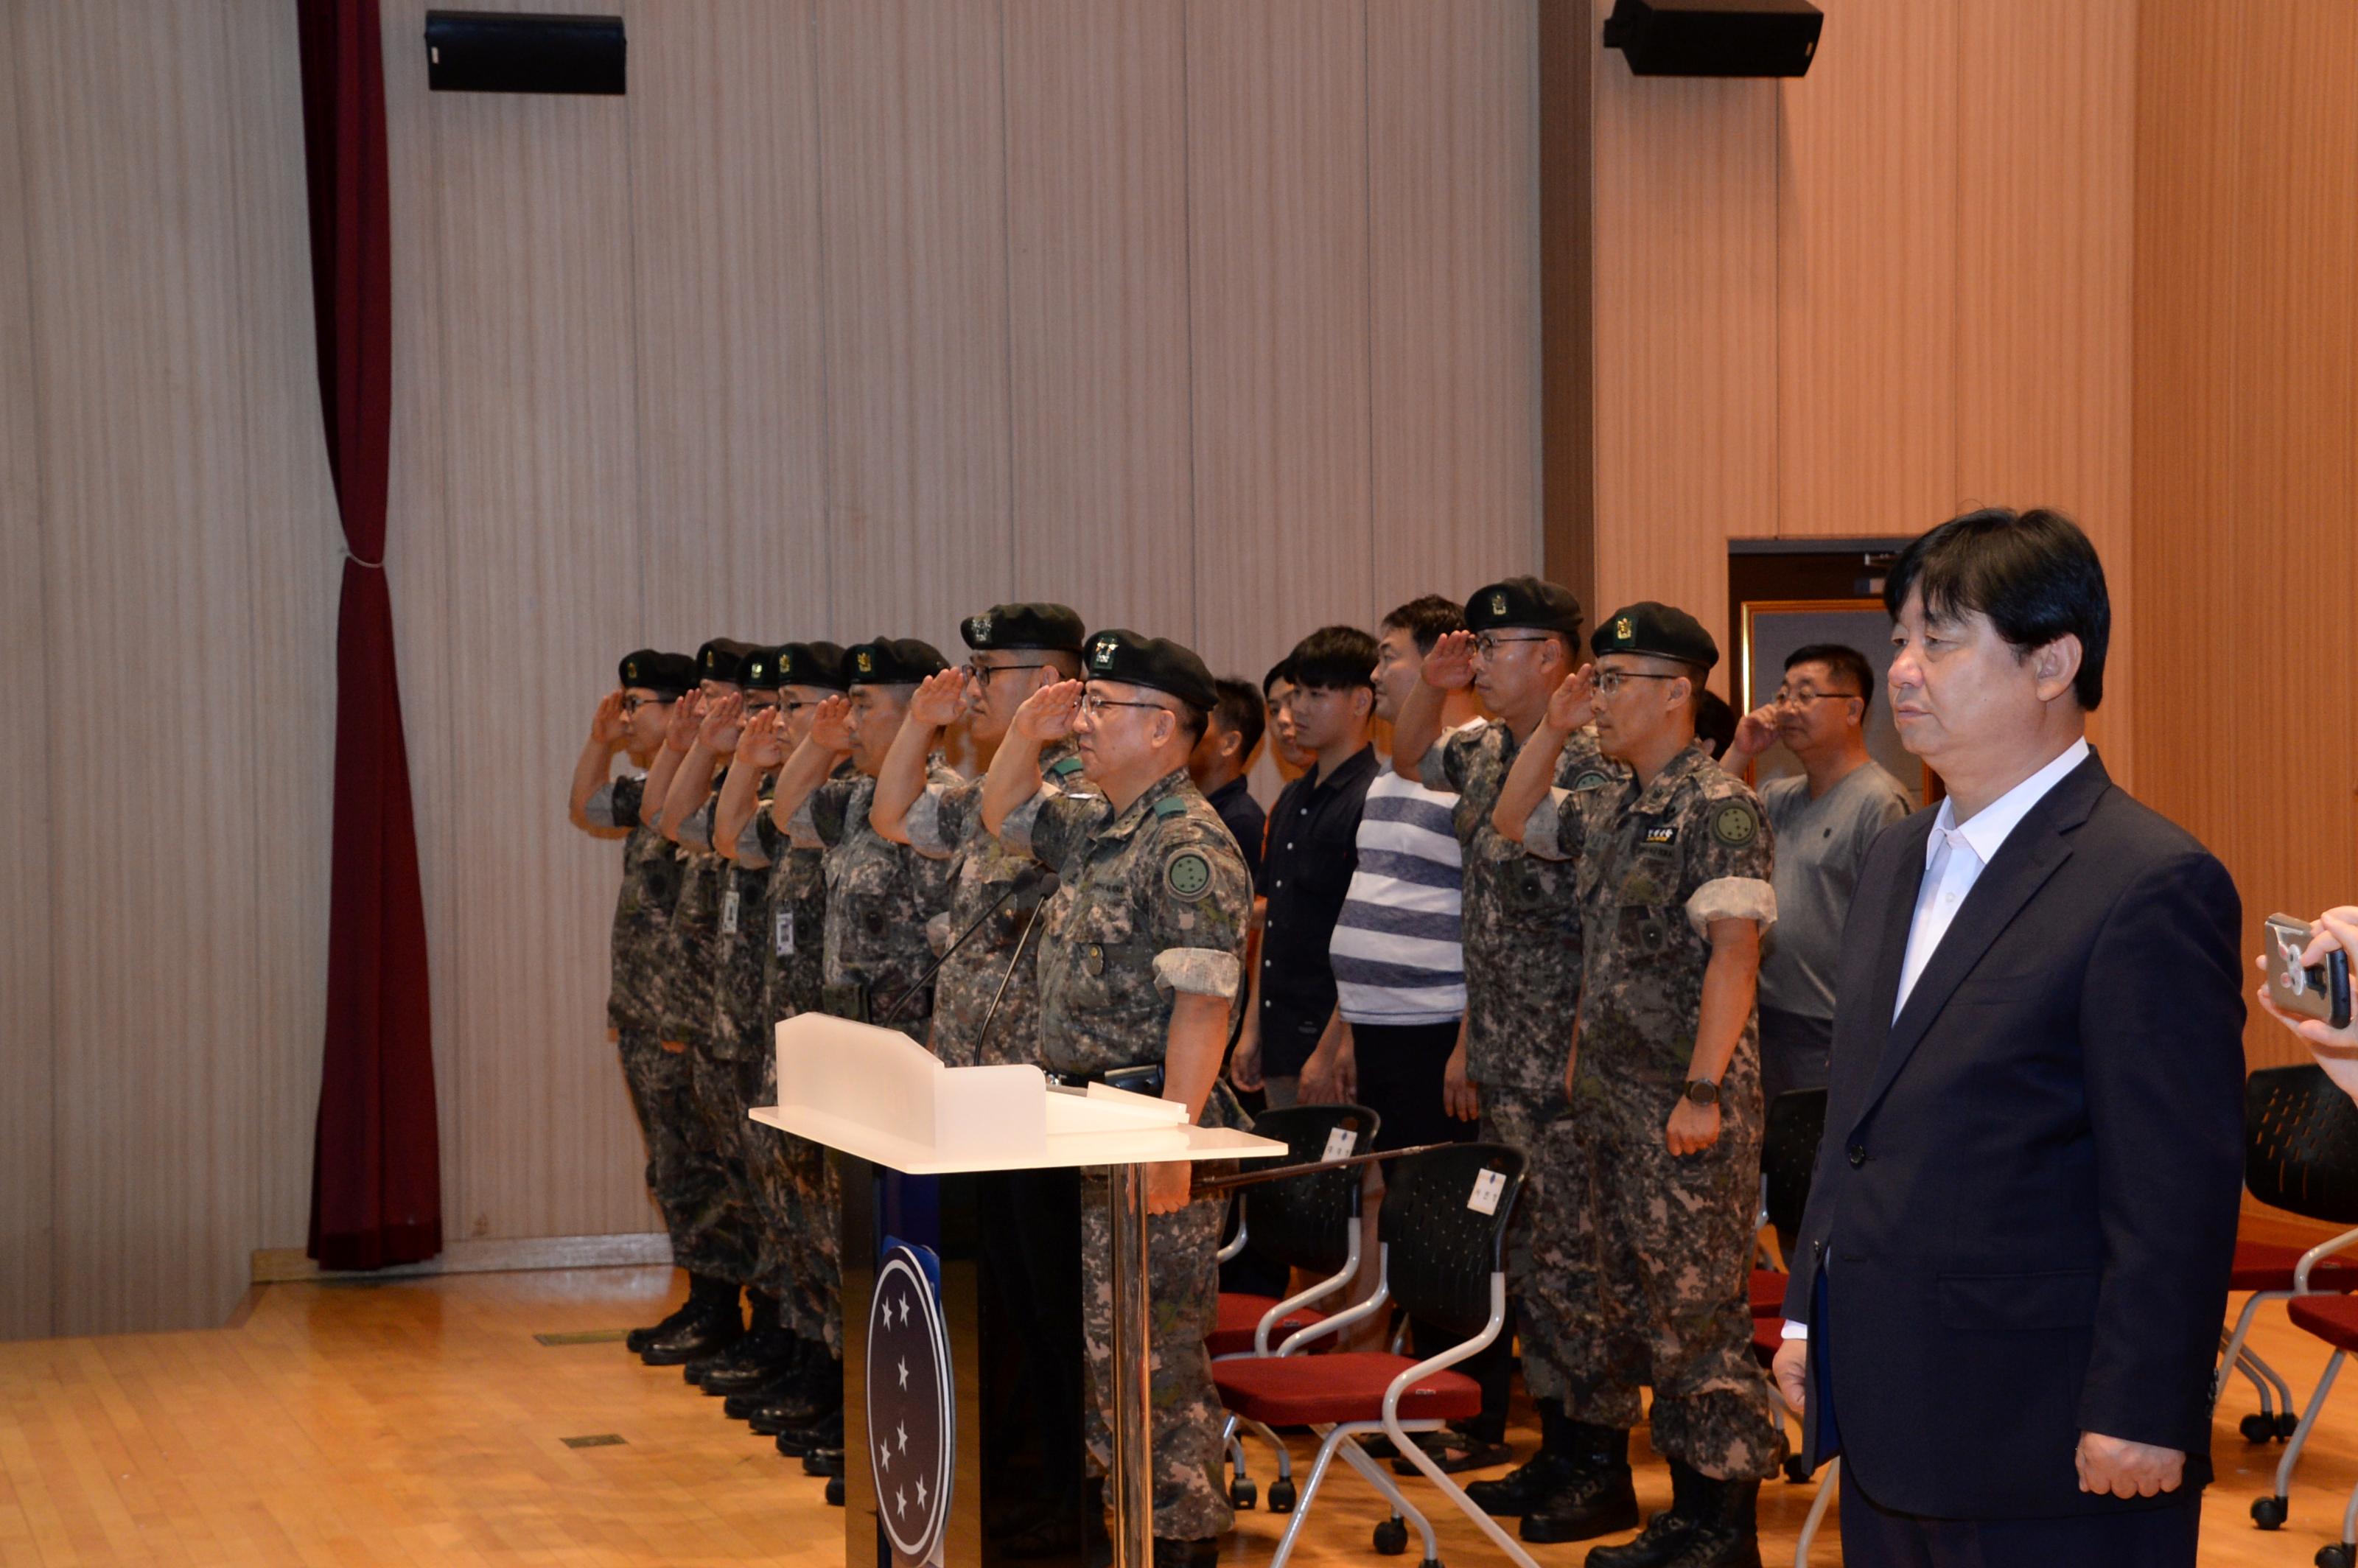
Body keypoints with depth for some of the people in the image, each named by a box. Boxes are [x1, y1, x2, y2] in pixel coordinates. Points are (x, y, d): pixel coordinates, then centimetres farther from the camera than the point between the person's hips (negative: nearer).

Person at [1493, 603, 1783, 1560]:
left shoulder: (1719, 808, -14)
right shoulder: (1608, 806, 12)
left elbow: (1734, 954, -19)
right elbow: (1515, 820, 28)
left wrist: (1704, 1091, -23)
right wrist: (1553, 729, 12)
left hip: (1684, 1102, -9)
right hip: (1607, 1088, 9)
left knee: (1696, 1304, -3)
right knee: (1616, 1291, 17)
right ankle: (1604, 1477, 29)